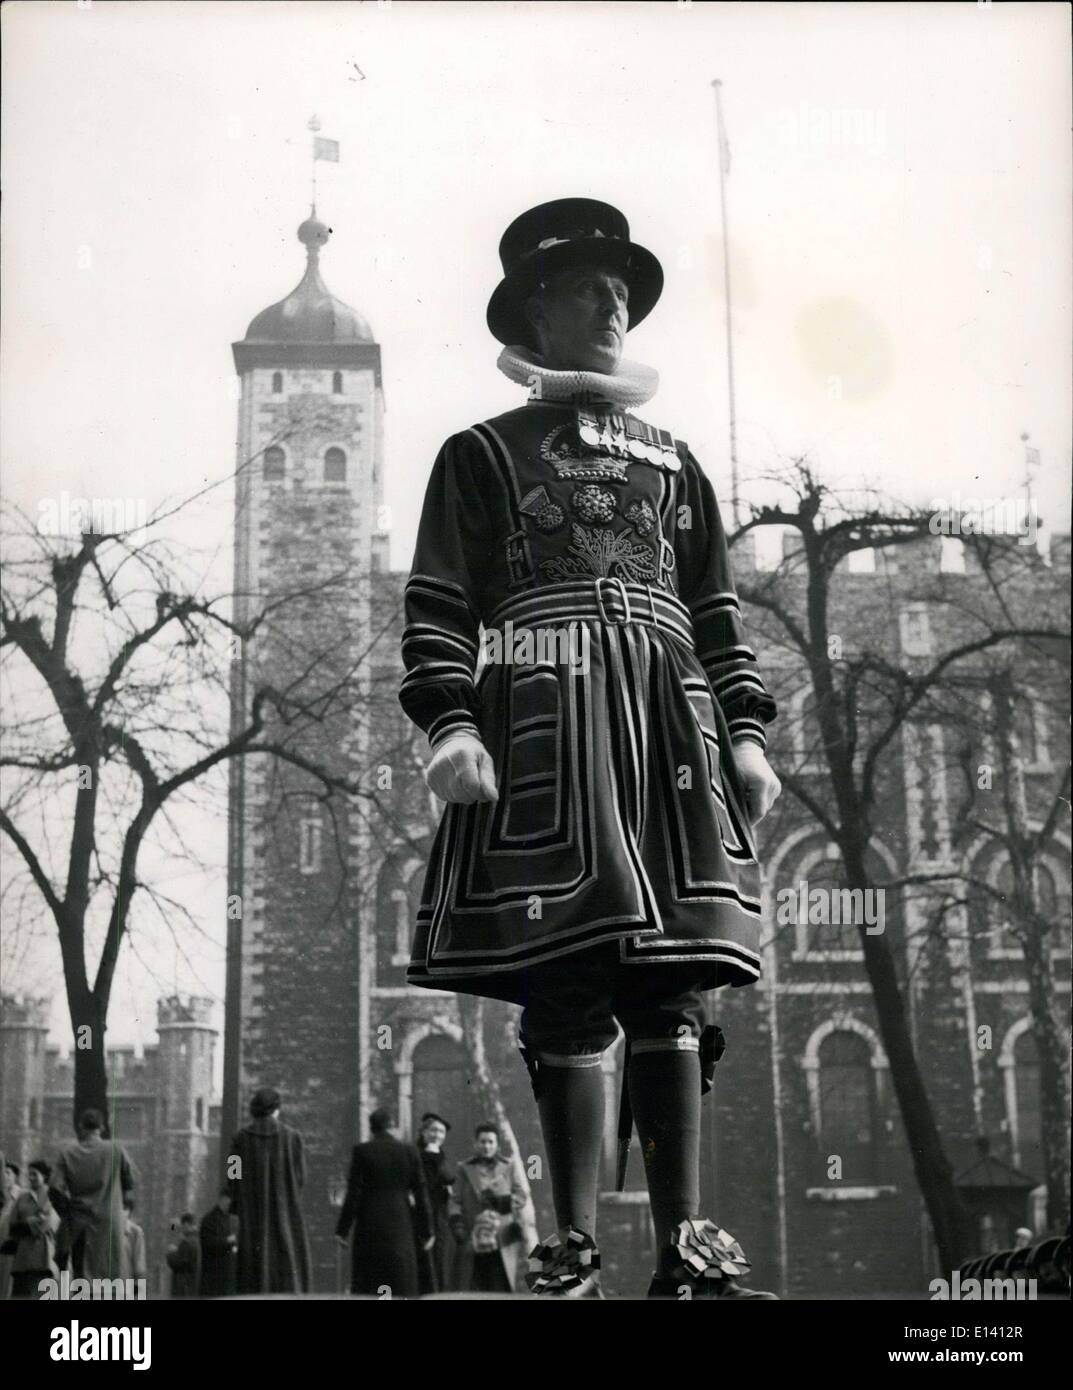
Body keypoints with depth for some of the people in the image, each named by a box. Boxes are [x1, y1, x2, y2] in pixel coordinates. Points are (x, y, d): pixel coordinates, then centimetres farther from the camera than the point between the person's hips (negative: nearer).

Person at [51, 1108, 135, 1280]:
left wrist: (67, 1212, 8)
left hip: (79, 1226, 1)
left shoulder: (68, 1151, -1)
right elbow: (130, 1183, 4)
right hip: (110, 1223, -1)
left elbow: (56, 1188, -6)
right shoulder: (116, 1150, -3)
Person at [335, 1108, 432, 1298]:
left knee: (367, 1289, 4)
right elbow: (420, 1192, 3)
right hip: (401, 1227, 1)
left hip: (369, 1227, -1)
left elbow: (353, 1192, -7)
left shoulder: (361, 1151, -4)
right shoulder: (410, 1151, 2)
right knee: (401, 1290, 3)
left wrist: (342, 1230, -2)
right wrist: (426, 1231, 9)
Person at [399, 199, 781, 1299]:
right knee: (563, 994, -6)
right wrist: (449, 722, -11)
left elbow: (718, 613, 21)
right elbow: (438, 606, 3)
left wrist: (744, 731, 9)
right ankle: (572, 1250, 0)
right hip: (542, 725, -3)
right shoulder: (483, 454, 13)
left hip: (668, 723, 4)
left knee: (672, 986, -1)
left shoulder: (674, 462, 25)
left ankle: (685, 1243, 1)